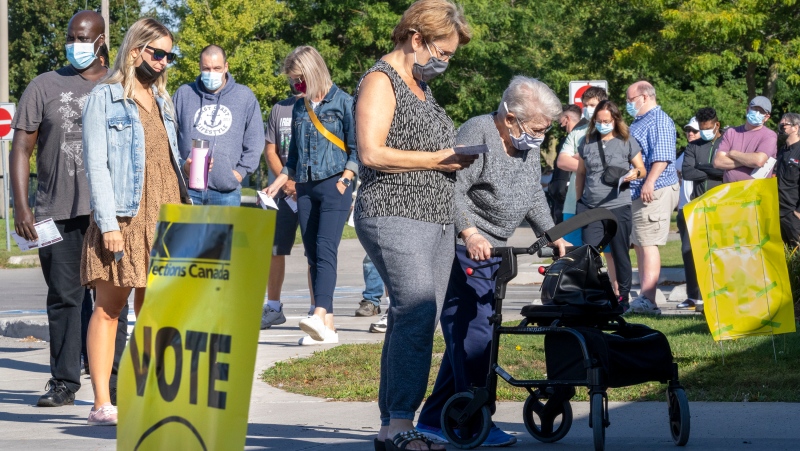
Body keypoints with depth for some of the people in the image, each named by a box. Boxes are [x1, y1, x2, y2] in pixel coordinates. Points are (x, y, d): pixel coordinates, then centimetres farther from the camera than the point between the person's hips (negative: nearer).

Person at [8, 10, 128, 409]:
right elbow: (21, 149, 5)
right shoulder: (44, 87, 7)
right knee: (63, 297, 3)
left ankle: (113, 382, 6)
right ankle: (64, 382, 9)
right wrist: (21, 206, -5)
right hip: (58, 212, 0)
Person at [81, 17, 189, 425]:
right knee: (109, 307, -5)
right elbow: (95, 165, -8)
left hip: (163, 217, 6)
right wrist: (107, 223, -15)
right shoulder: (105, 98, -3)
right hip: (124, 218, -6)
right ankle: (101, 404, -5)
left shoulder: (160, 99, 18)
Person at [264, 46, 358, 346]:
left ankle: (320, 316, -32)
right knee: (313, 255, 1)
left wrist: (345, 179, -12)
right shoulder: (299, 108, 16)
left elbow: (357, 148, -2)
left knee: (325, 250, -19)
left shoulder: (342, 102, -1)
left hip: (333, 186, -6)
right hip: (304, 188, 6)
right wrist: (278, 183, 15)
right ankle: (327, 328, 1)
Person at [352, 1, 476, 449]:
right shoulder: (381, 81, -6)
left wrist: (457, 157, 13)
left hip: (437, 221, 9)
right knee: (417, 315, -20)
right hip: (396, 217, -9)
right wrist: (436, 159, -14)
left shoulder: (421, 85, 22)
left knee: (415, 322, 6)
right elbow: (373, 153, -18)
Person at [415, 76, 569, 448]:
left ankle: (434, 420, 18)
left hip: (491, 251, 10)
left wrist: (553, 236, 9)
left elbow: (534, 198, 21)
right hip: (464, 248, -10)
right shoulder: (477, 134, -17)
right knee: (472, 333, -13)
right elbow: (453, 191, -25)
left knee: (465, 334, 11)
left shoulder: (528, 146, 12)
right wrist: (469, 232, -36)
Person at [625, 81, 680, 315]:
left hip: (654, 191, -10)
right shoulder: (638, 122, 22)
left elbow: (661, 156, -21)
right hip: (637, 192, 10)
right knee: (639, 245, 11)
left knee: (647, 244, -15)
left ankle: (648, 300, -19)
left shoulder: (659, 121, -10)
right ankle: (644, 299, 14)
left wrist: (650, 182, -29)